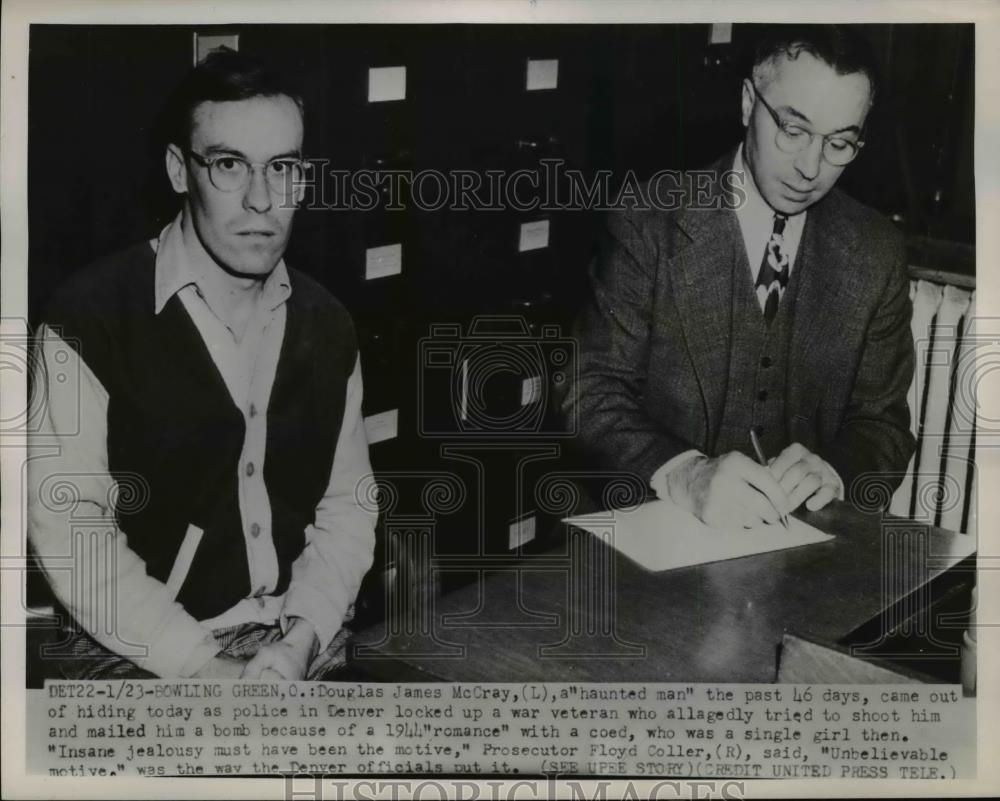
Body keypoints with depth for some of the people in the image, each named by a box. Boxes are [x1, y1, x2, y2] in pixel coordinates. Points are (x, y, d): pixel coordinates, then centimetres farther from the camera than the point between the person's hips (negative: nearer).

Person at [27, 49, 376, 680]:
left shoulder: (328, 328, 5)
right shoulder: (92, 317, -9)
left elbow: (348, 508, 7)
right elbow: (70, 530, -12)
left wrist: (301, 639, -8)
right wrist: (206, 668, -15)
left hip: (301, 646, 4)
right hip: (144, 656, -3)